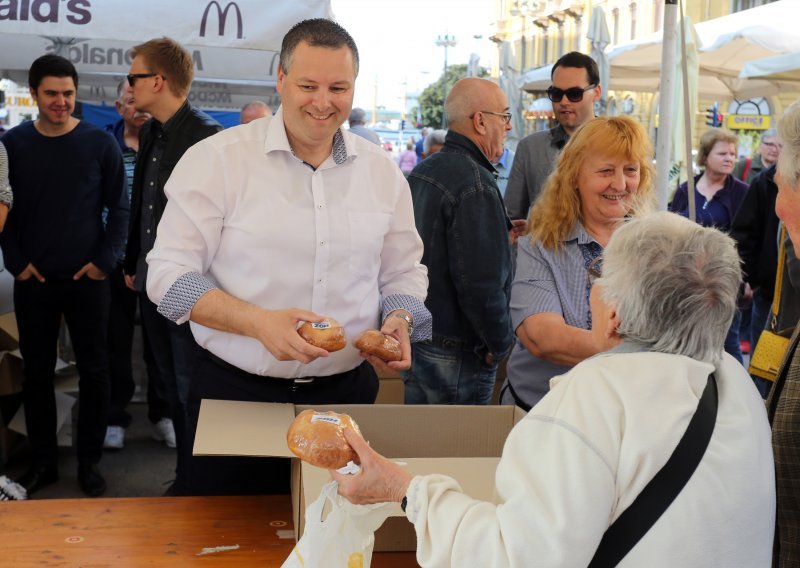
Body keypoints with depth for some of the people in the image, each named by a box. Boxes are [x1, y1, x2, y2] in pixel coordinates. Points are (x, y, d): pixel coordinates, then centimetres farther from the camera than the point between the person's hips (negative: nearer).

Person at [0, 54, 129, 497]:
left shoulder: (100, 143, -3)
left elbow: (119, 208, 1)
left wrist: (105, 261, -6)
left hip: (86, 278, -1)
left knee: (93, 370, 5)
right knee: (37, 371, 9)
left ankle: (89, 461, 18)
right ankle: (43, 460, 22)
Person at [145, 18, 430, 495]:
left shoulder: (383, 172, 6)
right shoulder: (216, 159, -6)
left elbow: (403, 273, 14)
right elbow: (169, 275, -8)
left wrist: (399, 321, -8)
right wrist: (259, 323, -22)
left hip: (347, 394, 3)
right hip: (235, 392, -3)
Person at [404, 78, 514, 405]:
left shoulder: (422, 172, 9)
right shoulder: (476, 186, -20)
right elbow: (482, 284, -24)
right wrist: (500, 344, -11)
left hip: (416, 339, 9)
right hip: (457, 356, -9)